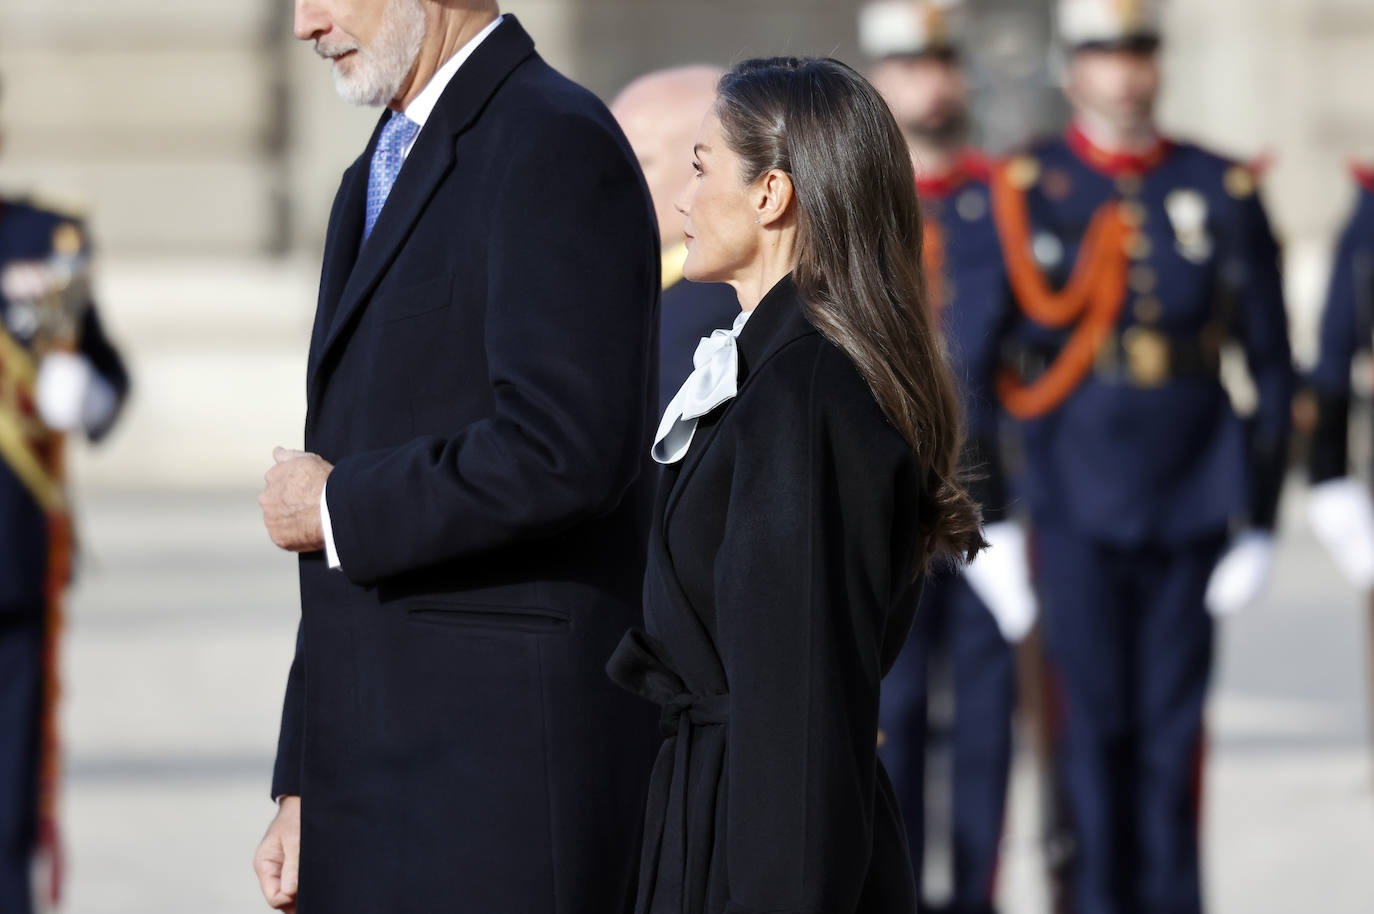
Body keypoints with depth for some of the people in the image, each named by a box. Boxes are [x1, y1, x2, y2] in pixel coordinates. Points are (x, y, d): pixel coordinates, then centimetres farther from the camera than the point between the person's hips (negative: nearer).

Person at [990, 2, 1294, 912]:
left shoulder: (1224, 192, 5)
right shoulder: (1025, 190, 0)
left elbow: (1273, 367, 8)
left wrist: (1261, 517, 4)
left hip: (1193, 501, 1)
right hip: (1078, 507, -1)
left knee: (1175, 725, 3)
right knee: (1094, 718, -2)